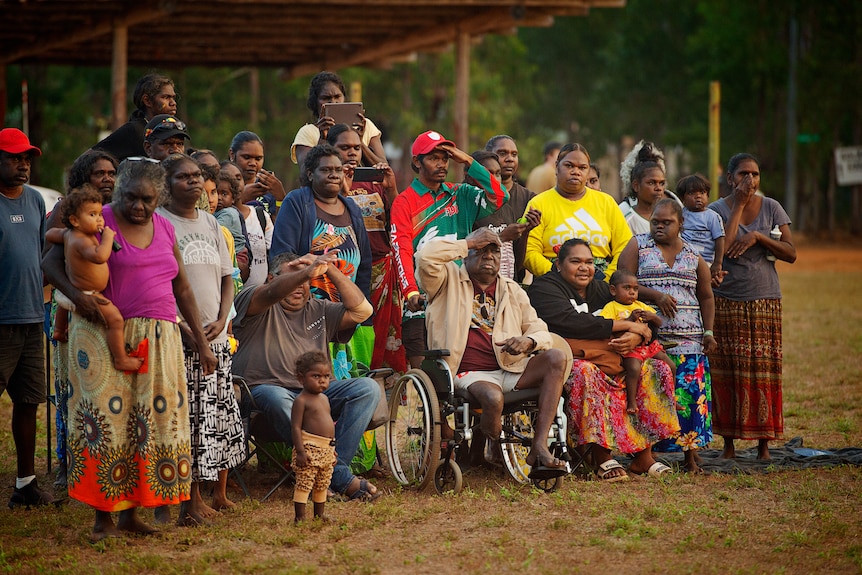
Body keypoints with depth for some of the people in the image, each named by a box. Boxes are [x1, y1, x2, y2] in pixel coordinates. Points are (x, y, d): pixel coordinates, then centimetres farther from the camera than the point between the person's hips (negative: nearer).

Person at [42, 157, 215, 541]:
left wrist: (202, 342, 17)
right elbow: (50, 262, -4)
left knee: (151, 421, 4)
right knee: (105, 419, -6)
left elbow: (182, 288, 19)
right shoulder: (99, 222, -4)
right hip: (105, 336, -5)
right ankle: (103, 516, -1)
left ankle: (131, 512, 13)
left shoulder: (164, 229, 12)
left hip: (158, 341, 5)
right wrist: (75, 294, -23)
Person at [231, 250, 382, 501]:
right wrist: (308, 271, -36)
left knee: (368, 388, -17)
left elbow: (361, 310, 9)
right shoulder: (254, 303, 6)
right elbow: (271, 293, -18)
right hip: (266, 386, -5)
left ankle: (335, 466, -27)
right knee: (278, 399, -40)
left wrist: (330, 270, 1)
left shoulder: (318, 310, 22)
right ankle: (342, 479, -38)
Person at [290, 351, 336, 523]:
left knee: (322, 485, 15)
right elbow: (296, 427, -15)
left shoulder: (324, 398, 15)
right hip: (309, 448, -9)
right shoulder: (301, 400, -11)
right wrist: (300, 451, -21)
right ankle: (299, 517, -5)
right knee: (304, 483, -8)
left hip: (327, 449, 9)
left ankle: (319, 515, 25)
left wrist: (333, 450, 22)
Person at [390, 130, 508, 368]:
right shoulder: (405, 201, 3)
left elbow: (499, 197, 1)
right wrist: (411, 292, -22)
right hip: (422, 302, -3)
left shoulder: (460, 195, 15)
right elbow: (402, 250, -8)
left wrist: (469, 162, -1)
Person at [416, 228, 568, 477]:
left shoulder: (512, 290, 22)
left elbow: (541, 331, 17)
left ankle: (539, 446, -29)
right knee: (493, 398, -38)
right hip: (469, 374, -5)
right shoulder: (449, 281, 9)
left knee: (557, 358, -22)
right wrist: (468, 243, -1)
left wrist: (529, 341, -9)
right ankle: (495, 447, -1)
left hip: (510, 371, 5)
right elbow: (426, 256, -13)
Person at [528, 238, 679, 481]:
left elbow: (642, 324, 12)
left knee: (655, 370, -8)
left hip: (607, 362, 7)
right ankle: (602, 459, -34)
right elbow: (571, 322, -20)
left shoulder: (600, 290, 19)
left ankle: (643, 456, -10)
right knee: (585, 373, -38)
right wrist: (626, 325, -15)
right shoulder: (544, 288, -2)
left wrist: (635, 338, -15)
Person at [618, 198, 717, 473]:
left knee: (691, 393, -4)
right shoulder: (638, 247, 7)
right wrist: (655, 295, -13)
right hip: (650, 336, -2)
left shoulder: (693, 255, 15)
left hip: (689, 338, 2)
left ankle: (690, 455, 2)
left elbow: (706, 297, 20)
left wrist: (708, 331, 10)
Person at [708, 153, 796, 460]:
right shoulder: (717, 210, 1)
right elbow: (720, 249, -15)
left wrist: (757, 237, -14)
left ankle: (763, 444, 4)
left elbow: (791, 253, 0)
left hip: (765, 301, 1)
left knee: (764, 373, -2)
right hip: (725, 302, -1)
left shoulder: (771, 208, 5)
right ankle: (729, 443, 7)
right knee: (726, 374, -1)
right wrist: (739, 206, -12)